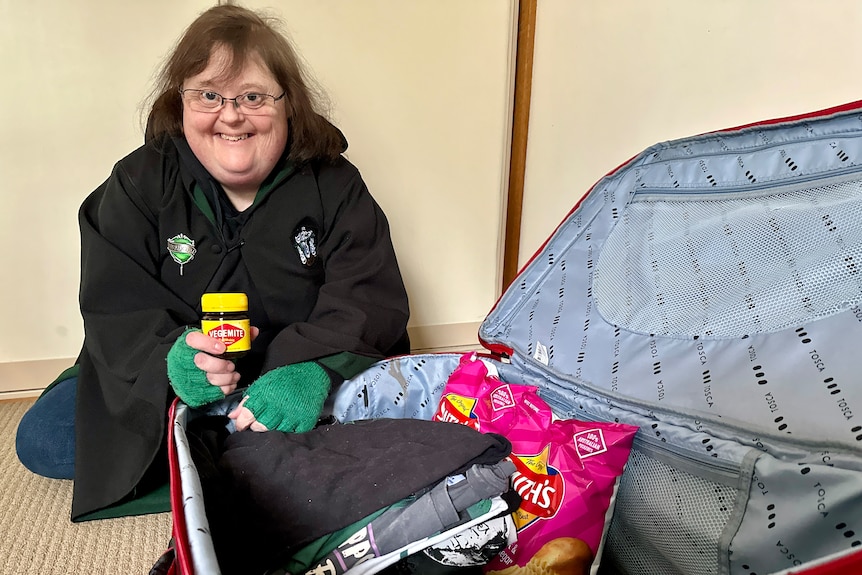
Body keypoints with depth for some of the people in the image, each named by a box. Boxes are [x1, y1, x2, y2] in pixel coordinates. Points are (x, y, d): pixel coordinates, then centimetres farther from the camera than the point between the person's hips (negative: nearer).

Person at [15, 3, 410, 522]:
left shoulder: (333, 184, -9)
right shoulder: (138, 183, -5)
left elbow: (370, 298, -17)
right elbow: (117, 309, -10)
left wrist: (309, 371, -38)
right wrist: (171, 358, -34)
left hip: (293, 380, -1)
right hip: (162, 386, 2)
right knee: (40, 440, -11)